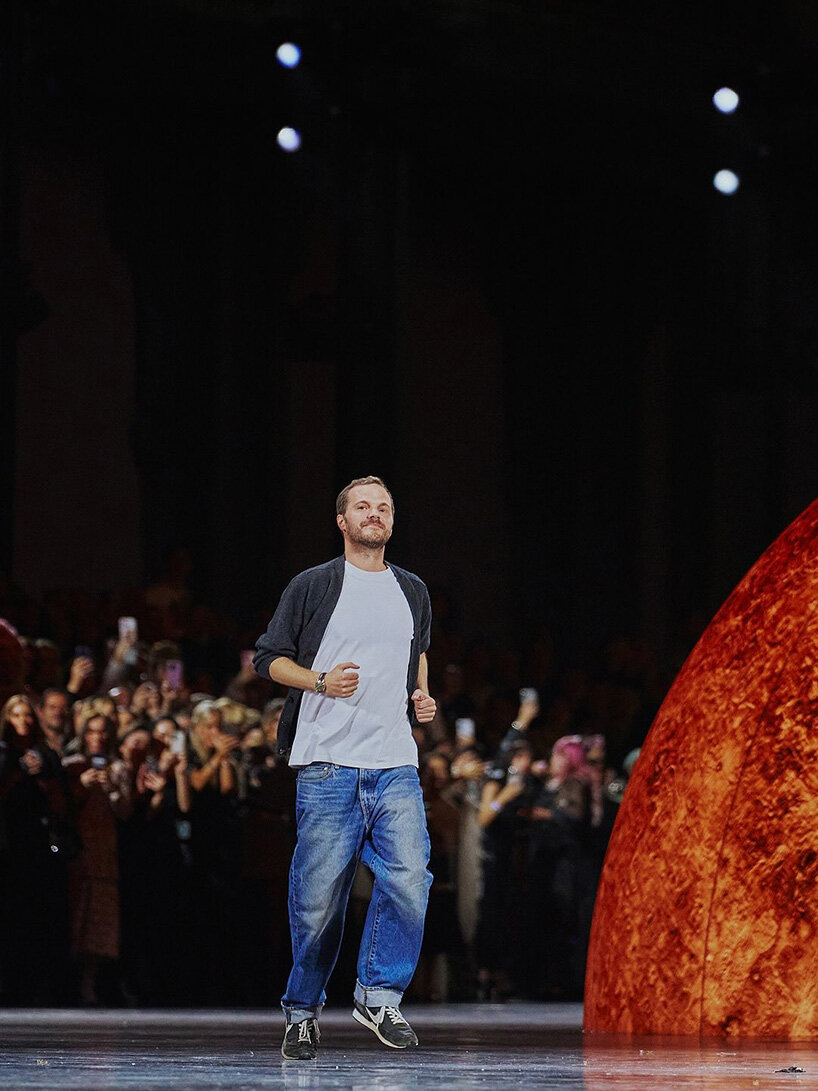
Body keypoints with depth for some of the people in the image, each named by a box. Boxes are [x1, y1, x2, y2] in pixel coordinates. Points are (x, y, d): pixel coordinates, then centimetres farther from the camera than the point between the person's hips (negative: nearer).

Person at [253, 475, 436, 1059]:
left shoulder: (413, 592, 17)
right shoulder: (312, 587, 3)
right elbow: (270, 657, 6)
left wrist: (422, 695, 14)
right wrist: (320, 681, -11)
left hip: (396, 768, 3)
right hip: (327, 765, -3)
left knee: (409, 881, -14)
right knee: (319, 896, -2)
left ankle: (380, 995, 0)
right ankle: (303, 1011, 13)